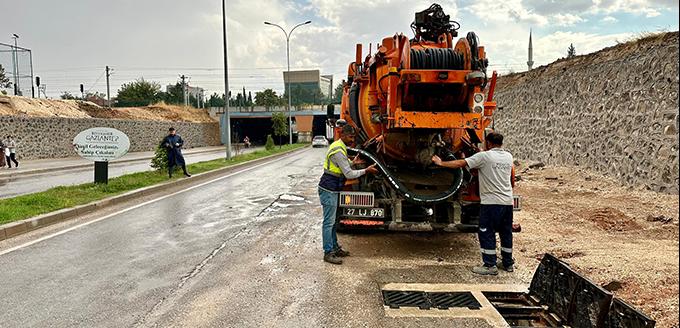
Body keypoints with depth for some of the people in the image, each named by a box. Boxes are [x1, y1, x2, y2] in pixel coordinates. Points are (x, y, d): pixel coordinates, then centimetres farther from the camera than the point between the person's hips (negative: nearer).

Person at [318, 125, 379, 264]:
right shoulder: (338, 151, -20)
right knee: (329, 222, -5)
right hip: (329, 190, -11)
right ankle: (328, 253, 0)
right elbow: (349, 174, -19)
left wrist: (352, 162, 13)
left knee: (332, 221, 16)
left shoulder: (338, 147, 13)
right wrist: (366, 170, -11)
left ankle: (335, 248, 25)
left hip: (332, 190, 11)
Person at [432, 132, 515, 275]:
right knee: (506, 233, 16)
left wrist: (441, 163, -1)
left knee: (487, 233, 2)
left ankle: (490, 265, 5)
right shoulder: (508, 156, 10)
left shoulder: (484, 156, -10)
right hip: (508, 202, 7)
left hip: (491, 202, -7)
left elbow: (461, 163, -10)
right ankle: (508, 263, 26)